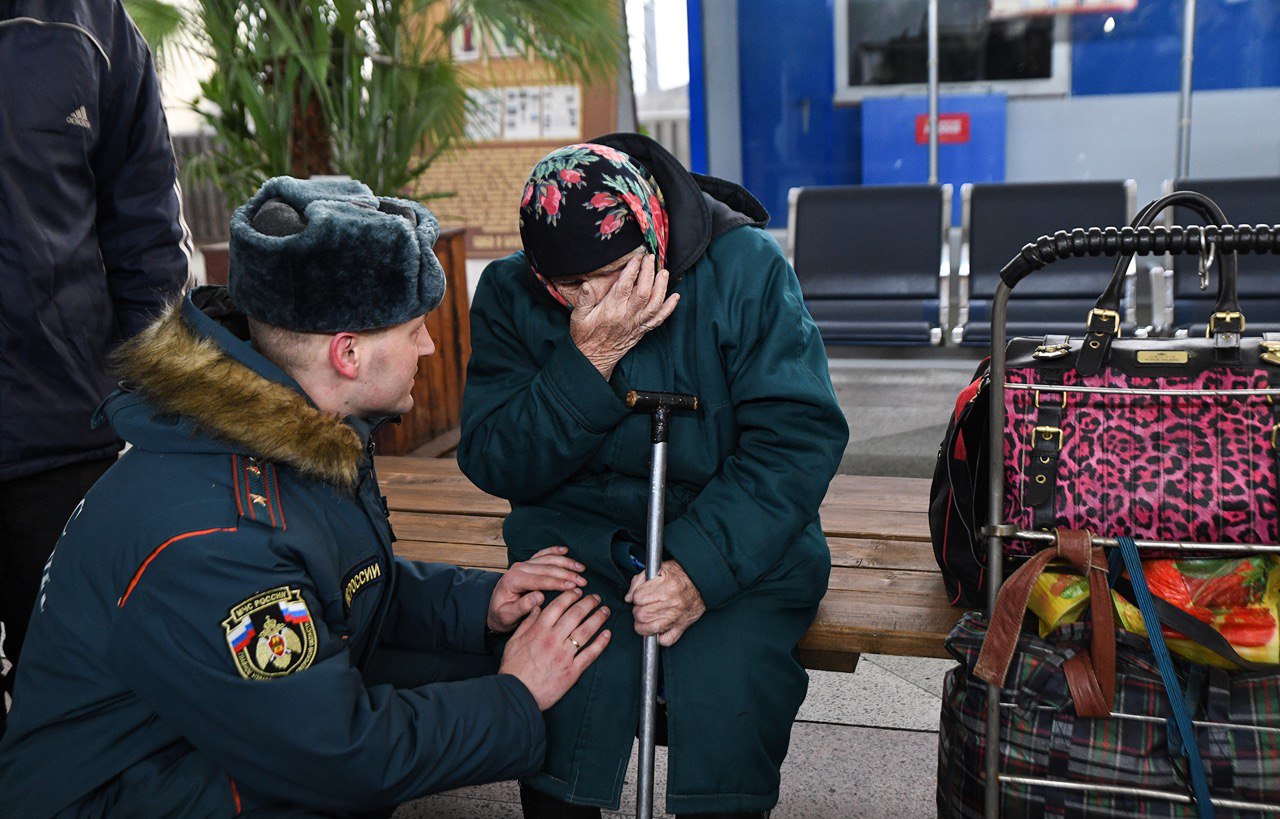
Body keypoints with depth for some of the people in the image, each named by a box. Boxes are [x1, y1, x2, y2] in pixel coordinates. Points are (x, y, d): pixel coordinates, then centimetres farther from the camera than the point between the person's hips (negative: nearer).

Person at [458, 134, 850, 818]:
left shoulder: (747, 267, -8)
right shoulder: (508, 294, -2)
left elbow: (799, 436, -13)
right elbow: (494, 467, -6)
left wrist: (702, 568, -25)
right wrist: (588, 361, -21)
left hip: (739, 539, -1)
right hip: (579, 530, 2)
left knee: (724, 688, -27)